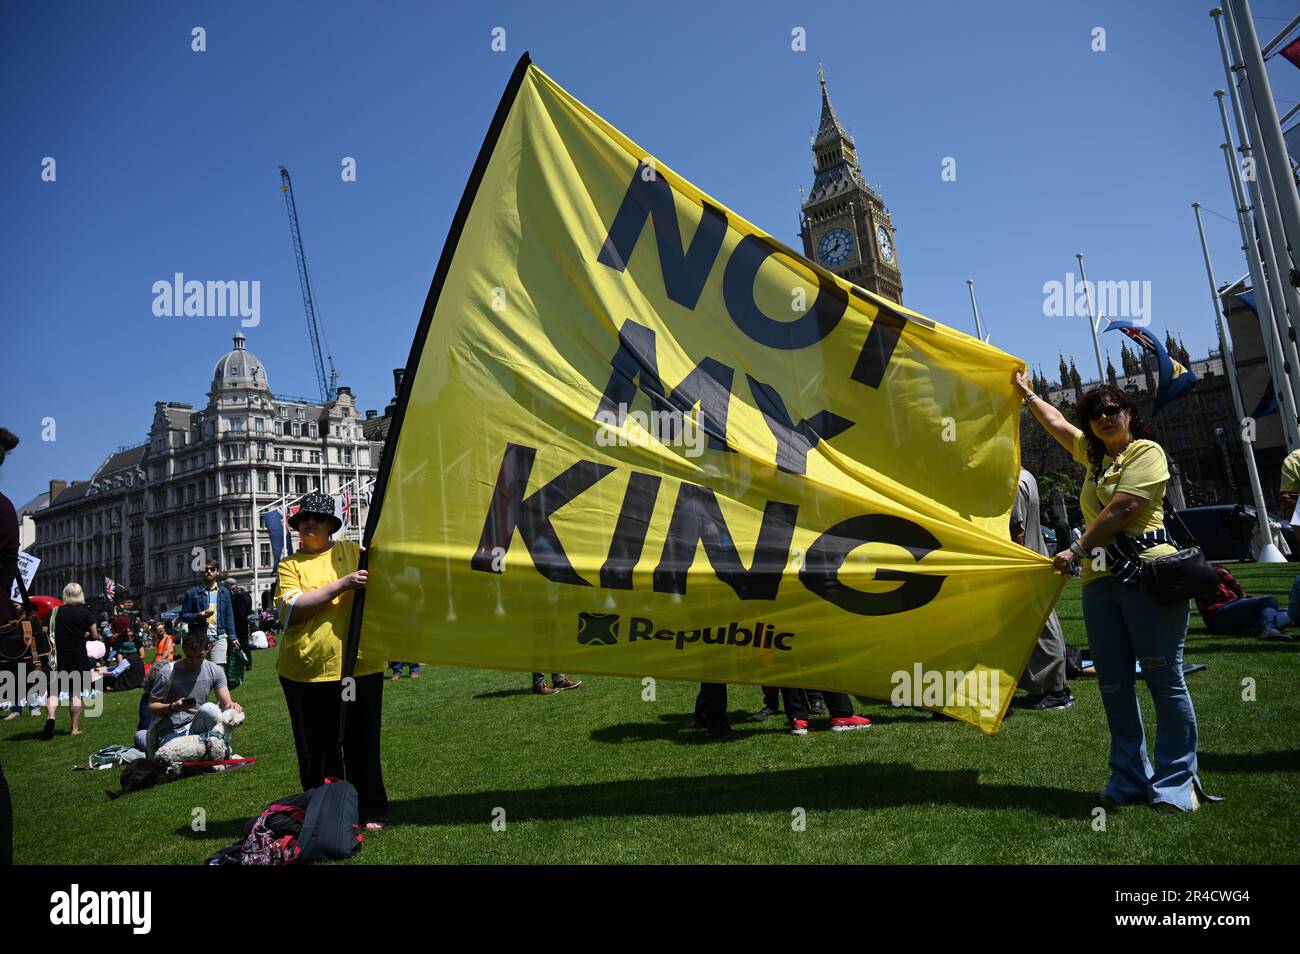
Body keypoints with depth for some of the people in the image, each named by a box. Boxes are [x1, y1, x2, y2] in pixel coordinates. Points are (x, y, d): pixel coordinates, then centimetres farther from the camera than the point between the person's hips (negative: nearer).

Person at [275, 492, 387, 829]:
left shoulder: (352, 551, 10)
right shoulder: (289, 564, 7)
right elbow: (293, 608, -9)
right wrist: (342, 585, -17)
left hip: (358, 666, 0)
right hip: (305, 671, 0)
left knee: (362, 744, 6)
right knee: (315, 750, 10)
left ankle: (372, 812, 20)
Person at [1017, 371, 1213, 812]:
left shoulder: (1146, 451, -1)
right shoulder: (1094, 454, 21)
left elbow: (1121, 510, -12)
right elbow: (1056, 422, 36)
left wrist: (1076, 550, -11)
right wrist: (1026, 392, 43)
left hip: (1146, 573, -7)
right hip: (1100, 580, 7)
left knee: (1163, 677, -4)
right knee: (1113, 684, 5)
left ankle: (1176, 781, 7)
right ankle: (1130, 778, 14)